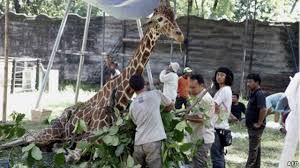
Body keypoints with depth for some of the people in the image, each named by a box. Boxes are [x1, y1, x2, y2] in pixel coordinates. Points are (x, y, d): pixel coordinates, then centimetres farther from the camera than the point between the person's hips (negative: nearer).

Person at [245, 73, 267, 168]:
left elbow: (263, 110, -29)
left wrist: (259, 123, -22)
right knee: (256, 149, 15)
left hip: (256, 127, -10)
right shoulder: (253, 94, 13)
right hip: (252, 126, 10)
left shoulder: (259, 94, -18)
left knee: (253, 150, -6)